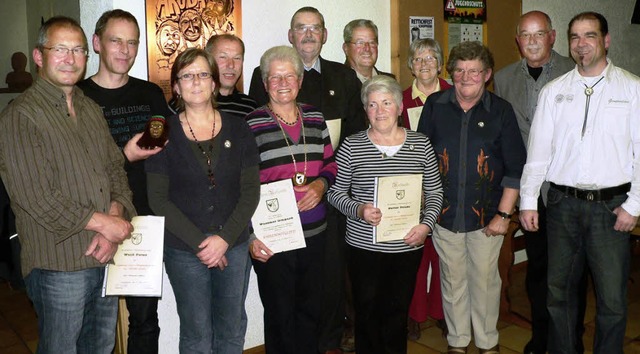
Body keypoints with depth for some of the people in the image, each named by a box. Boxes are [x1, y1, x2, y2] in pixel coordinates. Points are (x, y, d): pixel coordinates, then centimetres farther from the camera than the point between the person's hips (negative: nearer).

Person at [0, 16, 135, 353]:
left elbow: (116, 170, 11)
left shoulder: (91, 110, 13)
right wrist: (101, 222, -13)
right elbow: (36, 199, -18)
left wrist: (115, 219, -8)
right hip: (59, 265, -6)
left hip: (107, 258, 7)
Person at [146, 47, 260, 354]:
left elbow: (251, 191, -1)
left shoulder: (237, 130, 2)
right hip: (184, 250, -2)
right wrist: (200, 242, -13)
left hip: (234, 246, 2)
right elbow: (158, 199, -7)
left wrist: (225, 238, -12)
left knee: (232, 328, 13)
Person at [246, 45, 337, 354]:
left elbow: (330, 164, 16)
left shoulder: (315, 118, 7)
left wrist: (320, 184, -6)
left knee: (311, 309, 16)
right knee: (280, 313, 9)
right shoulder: (252, 123, -6)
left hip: (314, 233, 4)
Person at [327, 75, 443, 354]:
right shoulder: (351, 146, -4)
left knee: (398, 311, 14)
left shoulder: (420, 144, 1)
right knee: (367, 312, 10)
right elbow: (336, 192, 1)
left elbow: (435, 192, 7)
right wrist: (358, 210, -17)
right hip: (364, 245, -1)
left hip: (408, 245, 2)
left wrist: (426, 224, -8)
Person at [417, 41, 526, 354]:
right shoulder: (435, 106, 0)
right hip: (444, 213, 1)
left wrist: (504, 213, -6)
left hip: (486, 214, -1)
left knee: (485, 280, 9)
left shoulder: (501, 111, -3)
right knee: (452, 280, 12)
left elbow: (515, 167, -2)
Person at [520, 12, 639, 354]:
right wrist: (528, 201, 1)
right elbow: (537, 150, 5)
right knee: (559, 291, 12)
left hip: (611, 206, -2)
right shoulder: (553, 91, 6)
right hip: (563, 203, 2)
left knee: (612, 299, 4)